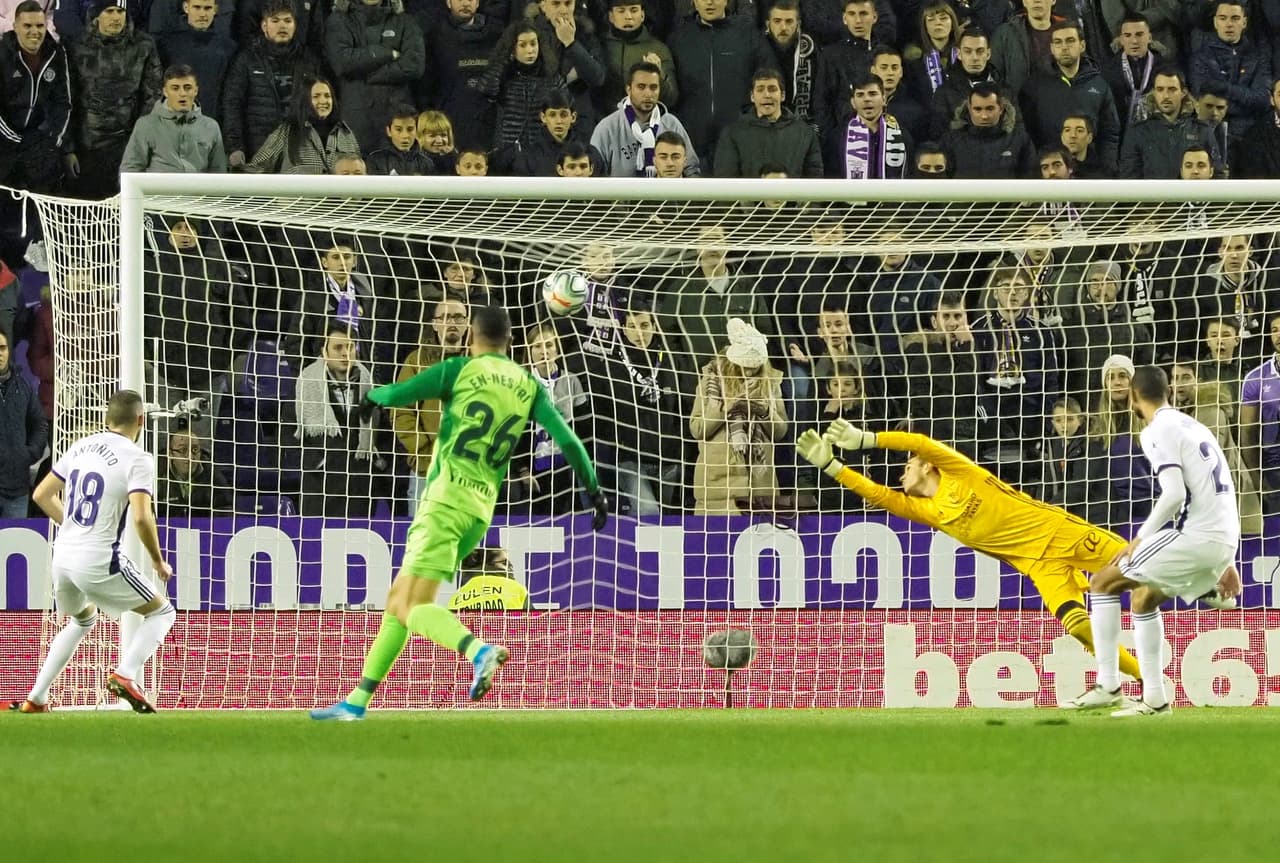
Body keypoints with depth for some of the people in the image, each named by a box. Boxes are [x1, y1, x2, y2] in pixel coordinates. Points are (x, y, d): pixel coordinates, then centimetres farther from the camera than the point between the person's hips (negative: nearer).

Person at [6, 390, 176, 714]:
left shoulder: (81, 447, 10)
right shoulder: (137, 458, -10)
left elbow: (42, 495, 15)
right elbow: (141, 517, -22)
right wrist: (158, 561, -7)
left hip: (62, 556, 7)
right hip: (99, 562, -7)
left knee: (82, 620, 33)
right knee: (162, 612, 9)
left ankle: (35, 699, 28)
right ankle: (125, 675, -14)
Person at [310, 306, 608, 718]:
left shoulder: (461, 370, -1)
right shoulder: (529, 387, 12)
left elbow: (399, 393, 1)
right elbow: (567, 440, 4)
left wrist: (372, 397, 23)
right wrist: (594, 489, 9)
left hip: (447, 497, -7)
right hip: (482, 509, 7)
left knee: (413, 607, -13)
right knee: (398, 600, 14)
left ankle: (480, 651, -39)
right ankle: (357, 701, 15)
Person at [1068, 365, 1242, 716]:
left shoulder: (1159, 431, -6)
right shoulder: (1195, 427, 21)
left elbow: (1175, 494, -19)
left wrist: (1140, 539, -7)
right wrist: (1226, 563, 25)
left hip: (1196, 535, -8)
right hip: (1223, 541, 8)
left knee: (1103, 582, 3)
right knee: (1142, 598, 25)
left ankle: (1107, 686, 0)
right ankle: (1154, 698, 20)